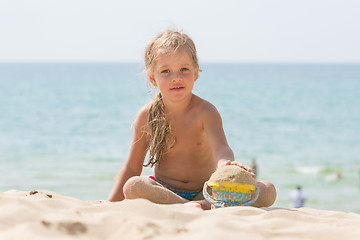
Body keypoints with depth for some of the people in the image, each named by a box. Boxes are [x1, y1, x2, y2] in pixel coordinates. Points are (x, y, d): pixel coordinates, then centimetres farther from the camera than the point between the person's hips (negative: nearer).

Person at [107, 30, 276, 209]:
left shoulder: (205, 112, -9)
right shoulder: (147, 115, -2)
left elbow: (220, 148, -27)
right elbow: (132, 168, 4)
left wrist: (225, 163, -52)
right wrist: (111, 206, -6)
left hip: (205, 193, 0)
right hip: (163, 192, 1)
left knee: (268, 191, -22)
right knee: (132, 186, -33)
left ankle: (206, 206, -38)